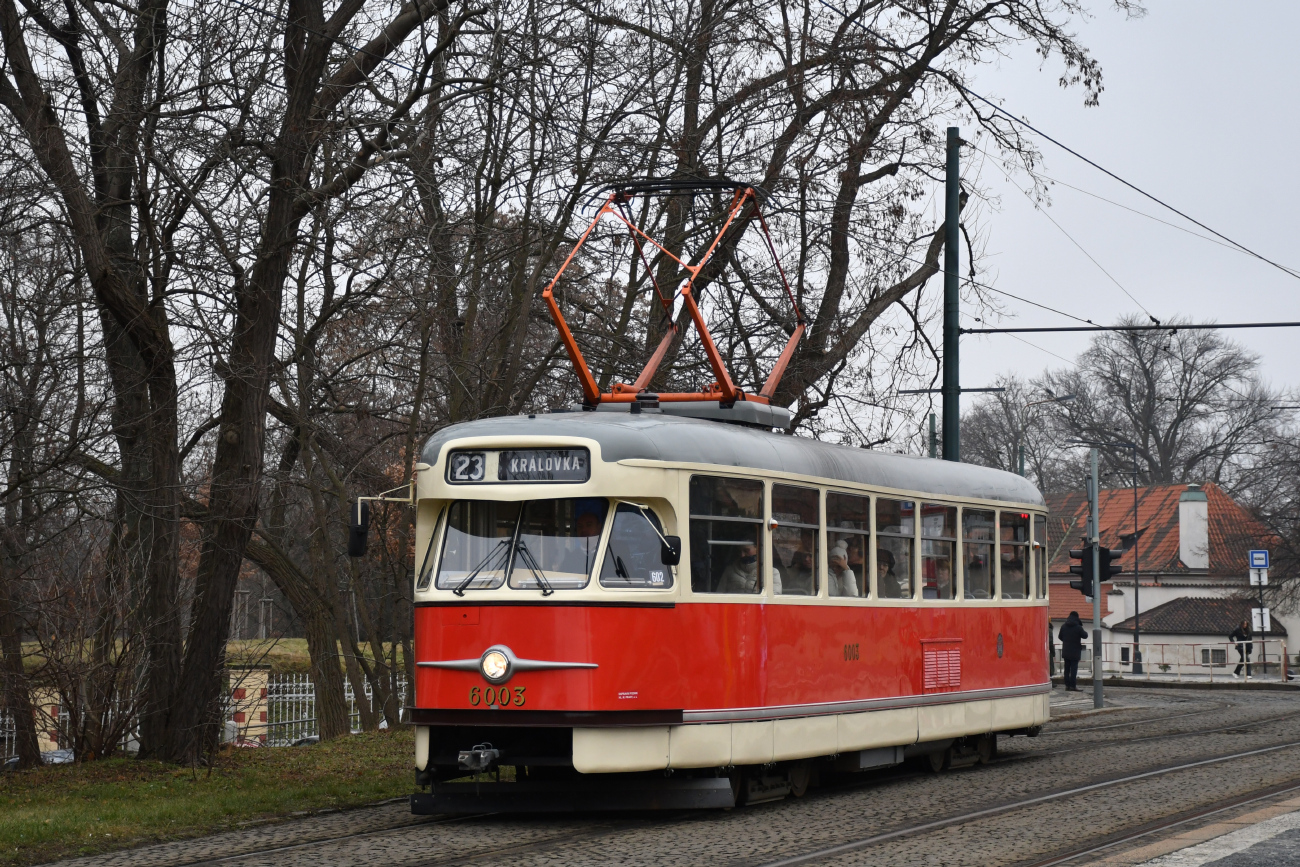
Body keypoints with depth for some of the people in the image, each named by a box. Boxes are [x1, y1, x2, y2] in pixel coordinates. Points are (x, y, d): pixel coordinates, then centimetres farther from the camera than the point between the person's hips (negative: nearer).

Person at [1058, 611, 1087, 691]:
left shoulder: (1063, 626, 1)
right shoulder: (1078, 627, -13)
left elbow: (1060, 636, 11)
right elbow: (1085, 636, -6)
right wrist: (1085, 632, 17)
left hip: (1066, 651, 4)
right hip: (1075, 652, -4)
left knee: (1067, 669, 10)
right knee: (1074, 669, -3)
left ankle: (1067, 685, 9)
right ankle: (1073, 686, -7)